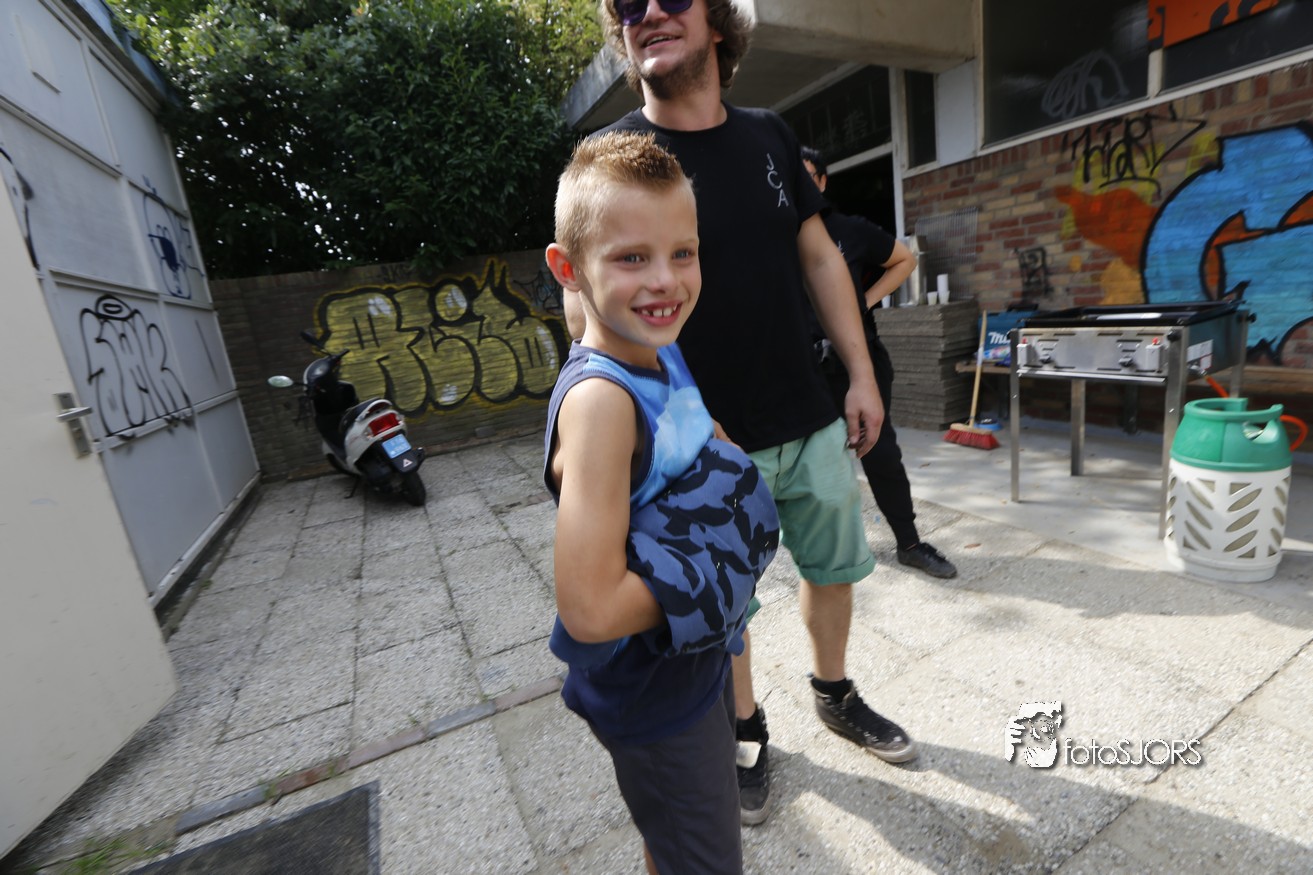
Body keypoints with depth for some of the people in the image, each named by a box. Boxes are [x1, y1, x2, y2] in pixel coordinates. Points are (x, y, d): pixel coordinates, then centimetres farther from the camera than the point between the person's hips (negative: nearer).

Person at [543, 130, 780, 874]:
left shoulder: (664, 353, -5)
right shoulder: (600, 399, -31)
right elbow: (591, 610, -33)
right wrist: (714, 573, -21)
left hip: (698, 657, 7)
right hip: (655, 695, -7)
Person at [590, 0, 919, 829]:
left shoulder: (770, 135, 8)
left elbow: (820, 258, 10)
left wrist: (861, 375, 6)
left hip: (813, 419, 5)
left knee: (834, 565, 19)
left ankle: (835, 693, 47)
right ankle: (747, 731, 41)